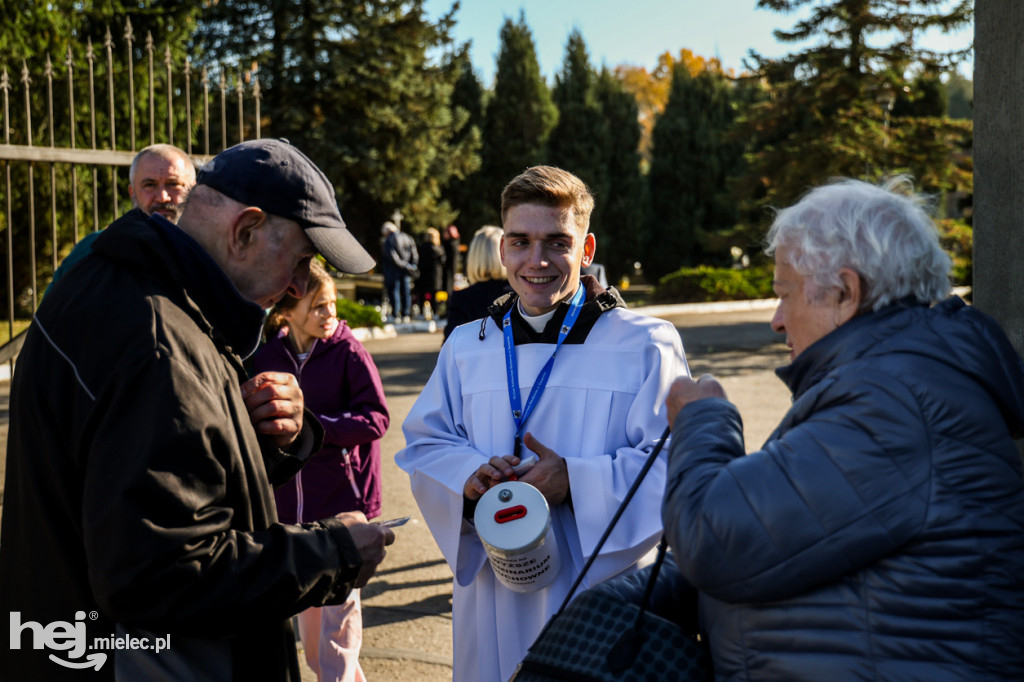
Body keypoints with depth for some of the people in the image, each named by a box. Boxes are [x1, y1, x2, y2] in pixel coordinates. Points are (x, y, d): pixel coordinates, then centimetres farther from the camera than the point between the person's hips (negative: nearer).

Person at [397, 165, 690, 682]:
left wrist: (577, 479, -23)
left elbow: (672, 463, -10)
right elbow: (422, 446, 9)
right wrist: (469, 475, -12)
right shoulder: (465, 347, 10)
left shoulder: (645, 344, -4)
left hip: (602, 593, -3)